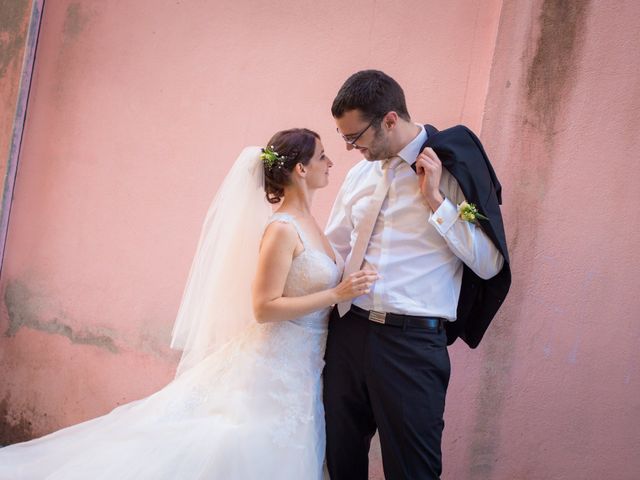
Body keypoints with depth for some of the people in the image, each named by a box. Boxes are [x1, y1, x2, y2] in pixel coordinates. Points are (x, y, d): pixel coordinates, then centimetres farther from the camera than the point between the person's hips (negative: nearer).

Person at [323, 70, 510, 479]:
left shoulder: (454, 169, -7)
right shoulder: (359, 176, 10)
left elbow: (489, 264, -11)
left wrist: (435, 200, -15)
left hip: (412, 342, -5)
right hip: (347, 331, 6)